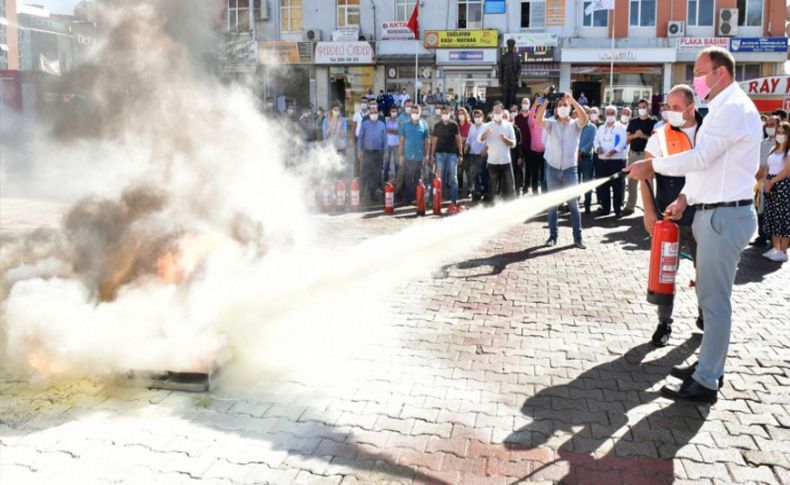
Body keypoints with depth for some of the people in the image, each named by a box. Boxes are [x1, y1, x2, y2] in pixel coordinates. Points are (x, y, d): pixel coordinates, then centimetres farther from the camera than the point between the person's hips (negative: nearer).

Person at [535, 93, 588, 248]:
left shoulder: (575, 124, 3)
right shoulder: (551, 124, 5)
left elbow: (584, 117, -19)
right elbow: (538, 119, -14)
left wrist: (572, 99, -21)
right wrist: (547, 100, -19)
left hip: (570, 170, -1)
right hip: (552, 169, 1)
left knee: (573, 204, 2)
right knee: (552, 205, 6)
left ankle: (577, 237, 8)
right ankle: (553, 236, 14)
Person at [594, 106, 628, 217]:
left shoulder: (620, 127, 3)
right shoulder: (601, 128, 18)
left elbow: (622, 141, -9)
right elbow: (596, 140, 12)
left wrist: (614, 150, -26)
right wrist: (597, 147, -11)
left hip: (617, 160, -5)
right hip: (602, 160, 5)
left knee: (617, 185, -4)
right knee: (603, 185, 7)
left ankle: (618, 209, 1)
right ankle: (605, 208, 16)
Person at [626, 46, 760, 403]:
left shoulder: (734, 108, -14)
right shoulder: (723, 109, 19)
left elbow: (700, 157, -21)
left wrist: (651, 166, -11)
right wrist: (686, 197, 14)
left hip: (723, 216, -11)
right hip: (714, 212, 11)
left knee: (714, 300, -6)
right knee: (711, 296, 16)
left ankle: (705, 382, 1)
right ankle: (710, 365, 27)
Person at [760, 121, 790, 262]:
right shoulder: (773, 149, 16)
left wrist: (772, 181, -14)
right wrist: (765, 181, -3)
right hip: (770, 185, 7)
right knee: (772, 217, 8)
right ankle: (775, 248, 15)